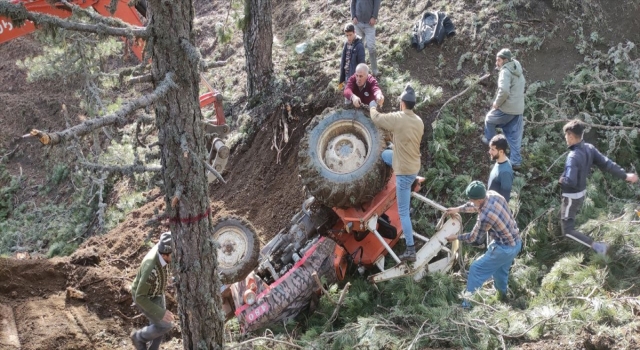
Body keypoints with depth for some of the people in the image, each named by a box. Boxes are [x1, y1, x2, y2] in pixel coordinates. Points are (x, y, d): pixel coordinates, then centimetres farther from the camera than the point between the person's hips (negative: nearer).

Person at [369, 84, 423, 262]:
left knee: (403, 212, -2)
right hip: (413, 165, 8)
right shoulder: (419, 121, 2)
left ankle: (410, 250, 0)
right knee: (385, 154, 32)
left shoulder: (398, 118, -20)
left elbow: (376, 119, -5)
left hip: (405, 170, -8)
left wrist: (372, 107, 16)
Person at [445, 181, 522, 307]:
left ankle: (467, 304, 10)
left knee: (476, 269, 3)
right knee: (500, 269, 31)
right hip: (516, 242, 8)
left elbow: (472, 237, -13)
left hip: (505, 248, -8)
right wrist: (457, 209, 10)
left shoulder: (485, 217, -31)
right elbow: (476, 206, 12)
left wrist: (456, 237, 3)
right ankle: (502, 295, 53)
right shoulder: (493, 194, -10)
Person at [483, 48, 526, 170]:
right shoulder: (517, 70, 13)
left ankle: (490, 140, 38)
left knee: (489, 119, 21)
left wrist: (497, 103, -15)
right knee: (515, 136, 10)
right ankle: (515, 161, 10)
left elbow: (504, 91, -30)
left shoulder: (506, 71, -16)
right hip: (518, 109, 8)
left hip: (507, 108, -8)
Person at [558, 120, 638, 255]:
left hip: (571, 196, -9)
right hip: (581, 192, 9)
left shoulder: (573, 156, -31)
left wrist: (561, 180, -17)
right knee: (565, 218, 31)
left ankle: (596, 246, -8)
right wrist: (625, 175, 2)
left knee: (568, 230, -2)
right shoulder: (589, 148, -7)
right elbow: (606, 163, -5)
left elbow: (570, 181, -39)